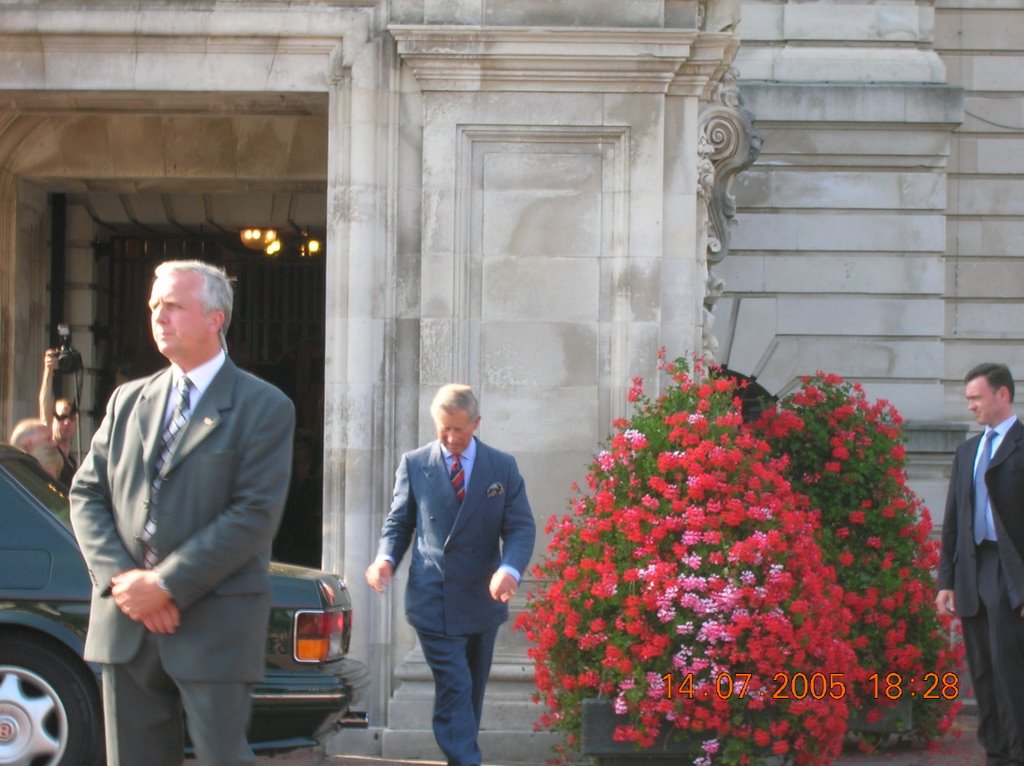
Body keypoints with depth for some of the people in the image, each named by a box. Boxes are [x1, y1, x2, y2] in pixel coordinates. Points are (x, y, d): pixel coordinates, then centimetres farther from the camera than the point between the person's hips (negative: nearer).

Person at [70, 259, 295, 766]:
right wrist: (119, 577, -7)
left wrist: (165, 584, -15)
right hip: (125, 624, 5)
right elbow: (86, 493, 10)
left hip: (213, 624, -5)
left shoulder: (264, 408, -2)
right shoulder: (128, 400, 15)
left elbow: (255, 515, -11)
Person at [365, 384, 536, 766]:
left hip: (482, 600, 3)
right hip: (434, 601, -2)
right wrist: (386, 558, -13)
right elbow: (398, 523, 8)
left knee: (472, 691, 13)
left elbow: (521, 528, -1)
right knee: (454, 689, -11)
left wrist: (510, 569, -21)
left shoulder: (503, 467, 4)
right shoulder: (414, 464, 2)